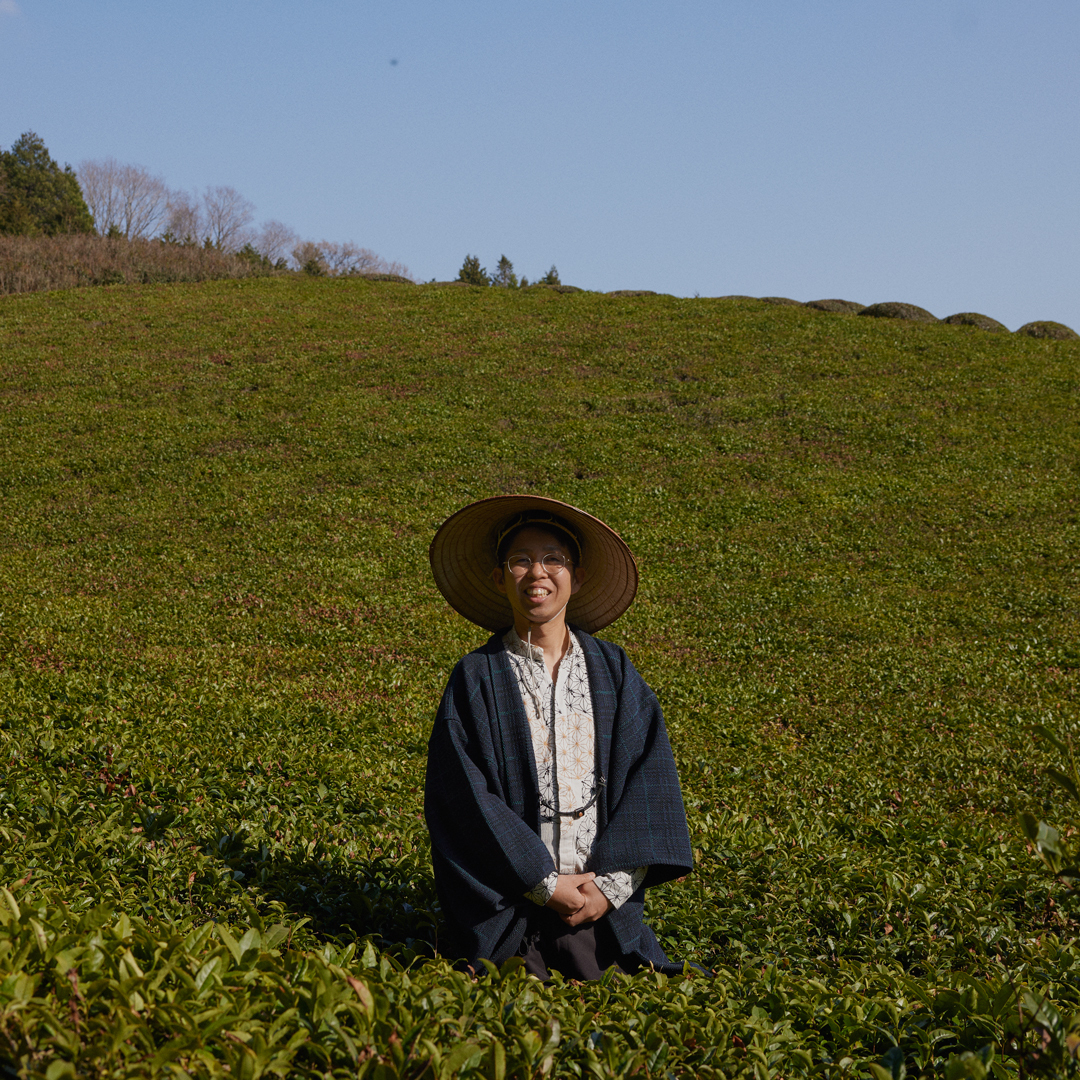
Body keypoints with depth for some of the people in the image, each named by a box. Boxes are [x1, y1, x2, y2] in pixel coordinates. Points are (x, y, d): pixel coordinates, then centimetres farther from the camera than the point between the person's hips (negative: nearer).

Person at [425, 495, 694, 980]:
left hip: (603, 902, 2)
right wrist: (546, 883, -13)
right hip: (509, 904, -2)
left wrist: (614, 881, -11)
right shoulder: (476, 680, -2)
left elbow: (649, 776, 0)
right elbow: (465, 796, -8)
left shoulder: (613, 670, 6)